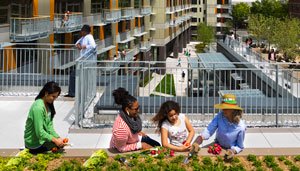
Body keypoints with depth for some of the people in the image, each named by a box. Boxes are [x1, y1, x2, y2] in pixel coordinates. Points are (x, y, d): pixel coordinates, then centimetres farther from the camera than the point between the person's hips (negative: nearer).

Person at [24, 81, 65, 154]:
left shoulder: (48, 105, 3)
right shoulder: (38, 107, -26)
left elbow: (49, 126, 1)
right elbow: (39, 132, -27)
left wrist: (58, 137, -11)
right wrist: (55, 140, -26)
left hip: (41, 138, 9)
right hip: (34, 143, -9)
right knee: (60, 144, -9)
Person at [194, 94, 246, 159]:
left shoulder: (241, 127, -27)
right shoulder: (220, 116, -21)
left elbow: (239, 147, -13)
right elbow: (209, 130, -27)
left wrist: (233, 151, -34)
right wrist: (200, 137, -47)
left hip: (229, 150, -3)